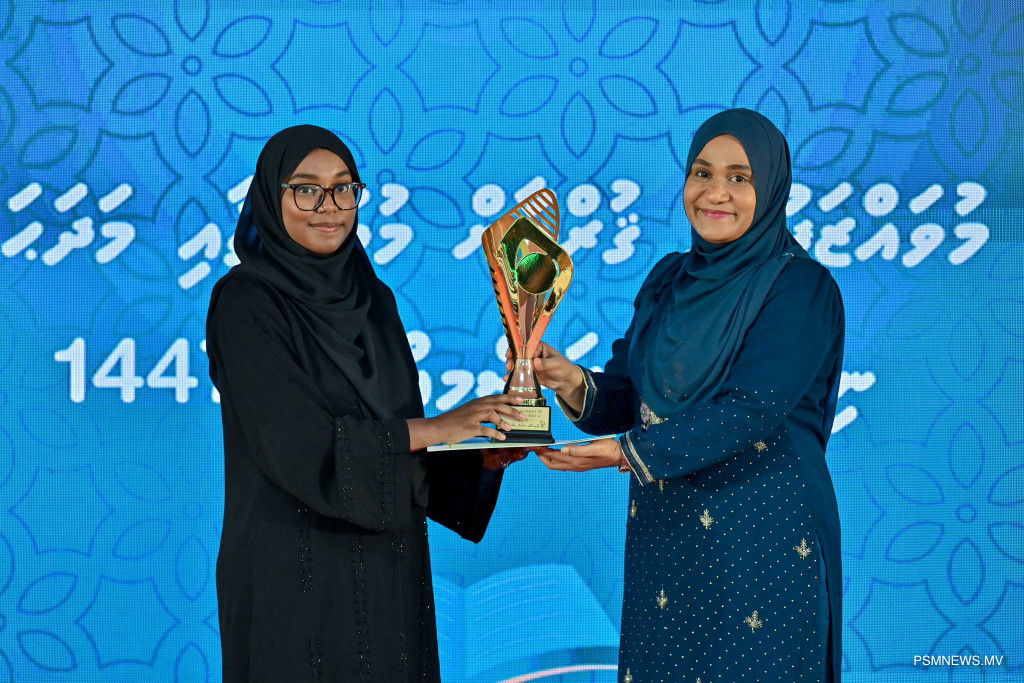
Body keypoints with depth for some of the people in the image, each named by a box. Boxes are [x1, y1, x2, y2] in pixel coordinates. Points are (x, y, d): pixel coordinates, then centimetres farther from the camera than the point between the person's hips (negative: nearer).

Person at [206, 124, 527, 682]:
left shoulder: (372, 298, 10)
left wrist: (479, 451, -6)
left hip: (385, 564, 6)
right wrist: (437, 428, -17)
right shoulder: (246, 302, -10)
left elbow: (395, 432, 12)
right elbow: (296, 442, -19)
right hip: (294, 572, -6)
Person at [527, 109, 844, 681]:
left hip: (760, 542, -6)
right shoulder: (668, 279, 10)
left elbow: (751, 409, -20)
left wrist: (630, 453, -26)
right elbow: (627, 391, 6)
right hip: (663, 532, 6)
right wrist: (575, 385, -16)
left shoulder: (800, 287, -10)